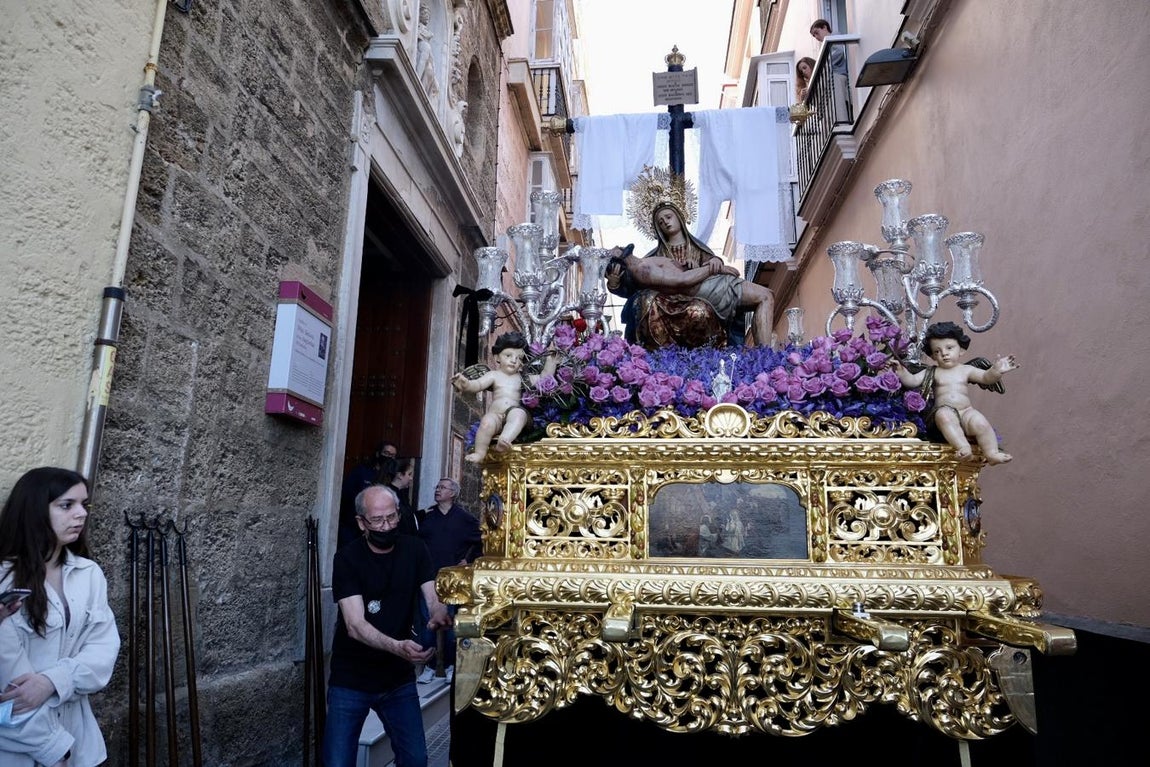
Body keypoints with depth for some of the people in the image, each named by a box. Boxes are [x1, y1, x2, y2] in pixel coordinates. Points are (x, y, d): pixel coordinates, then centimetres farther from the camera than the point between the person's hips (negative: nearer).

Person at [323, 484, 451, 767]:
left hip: (399, 678, 3)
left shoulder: (414, 549, -4)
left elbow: (433, 599, -9)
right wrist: (397, 646, -41)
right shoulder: (347, 558, -16)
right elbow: (355, 625, -24)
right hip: (351, 680, -3)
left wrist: (437, 616, -34)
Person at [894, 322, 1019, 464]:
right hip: (944, 410, -1)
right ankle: (963, 447, -43)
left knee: (980, 422, -29)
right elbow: (912, 380, 3)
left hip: (966, 411, 2)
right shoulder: (932, 372, 15)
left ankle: (992, 453, -19)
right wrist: (901, 372, -17)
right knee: (944, 415, -37)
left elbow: (986, 377, 5)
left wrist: (996, 371, -17)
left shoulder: (966, 370, 17)